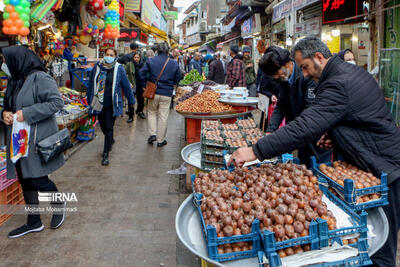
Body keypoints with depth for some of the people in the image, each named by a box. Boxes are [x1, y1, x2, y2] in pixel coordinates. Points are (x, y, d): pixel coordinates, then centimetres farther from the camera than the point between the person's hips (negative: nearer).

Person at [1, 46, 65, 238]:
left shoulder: (40, 78, -13)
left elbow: (57, 102, -21)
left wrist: (27, 113, -22)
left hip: (37, 139, -9)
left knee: (36, 178, -5)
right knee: (25, 179, 12)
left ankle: (59, 204, 26)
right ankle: (34, 222, 26)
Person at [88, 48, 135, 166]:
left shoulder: (119, 69, -5)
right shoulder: (97, 67, 4)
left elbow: (126, 86, 1)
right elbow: (91, 84, 13)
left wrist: (131, 101, 6)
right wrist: (89, 99, 18)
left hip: (111, 104, -4)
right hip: (99, 103, 4)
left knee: (109, 128, -4)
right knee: (103, 126, 16)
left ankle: (105, 154, 3)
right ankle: (111, 141, 46)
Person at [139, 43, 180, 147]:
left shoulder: (150, 61, -2)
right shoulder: (174, 63, -1)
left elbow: (142, 73, -4)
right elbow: (177, 79, 6)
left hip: (153, 92, 0)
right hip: (167, 94, 0)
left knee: (151, 112, 21)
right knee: (163, 116, 7)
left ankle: (153, 134, 10)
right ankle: (160, 140, 14)